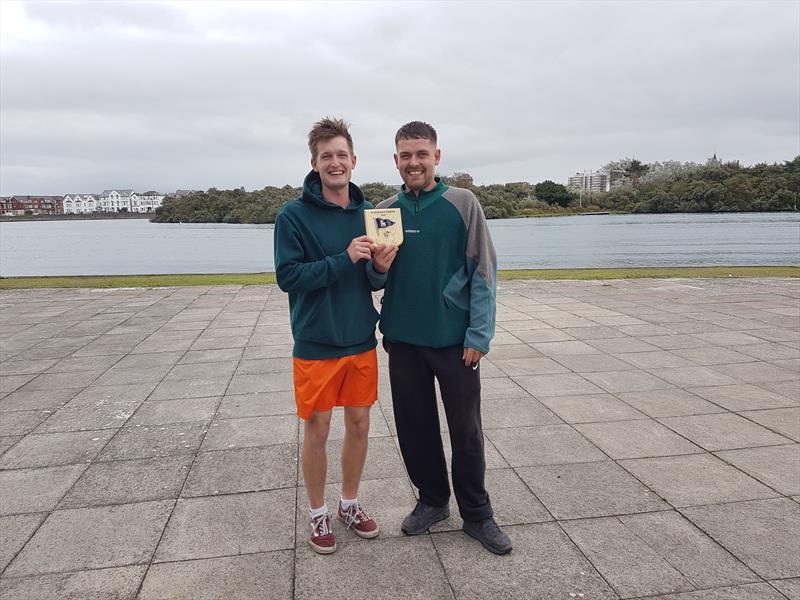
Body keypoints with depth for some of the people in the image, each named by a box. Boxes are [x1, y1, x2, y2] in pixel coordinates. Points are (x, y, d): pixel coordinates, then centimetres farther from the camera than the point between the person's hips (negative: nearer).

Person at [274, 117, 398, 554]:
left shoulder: (367, 213, 3)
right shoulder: (293, 215, -9)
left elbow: (374, 283, 8)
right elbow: (288, 276, -15)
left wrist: (380, 267, -16)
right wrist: (343, 259, -24)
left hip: (362, 342, 4)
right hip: (316, 344, -4)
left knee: (359, 425, 14)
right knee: (317, 432, 8)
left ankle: (350, 503, 35)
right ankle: (317, 513, 29)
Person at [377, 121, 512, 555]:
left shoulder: (462, 204, -5)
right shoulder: (385, 210, 5)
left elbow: (483, 271, -8)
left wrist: (479, 334, -12)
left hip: (455, 339, -3)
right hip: (403, 340, 3)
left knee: (466, 430, 8)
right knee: (415, 426, 13)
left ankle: (476, 514, 26)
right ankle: (432, 500, 34)